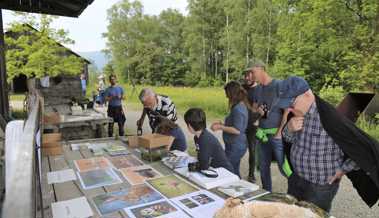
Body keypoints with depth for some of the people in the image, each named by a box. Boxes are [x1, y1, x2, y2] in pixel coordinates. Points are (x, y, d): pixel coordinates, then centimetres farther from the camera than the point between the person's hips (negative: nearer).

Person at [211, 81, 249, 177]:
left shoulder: (237, 109, -21)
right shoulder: (241, 106, 10)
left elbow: (237, 130, -24)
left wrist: (220, 127, -17)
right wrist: (222, 123, 14)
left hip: (235, 146, -10)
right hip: (236, 145, 10)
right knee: (234, 172, 19)